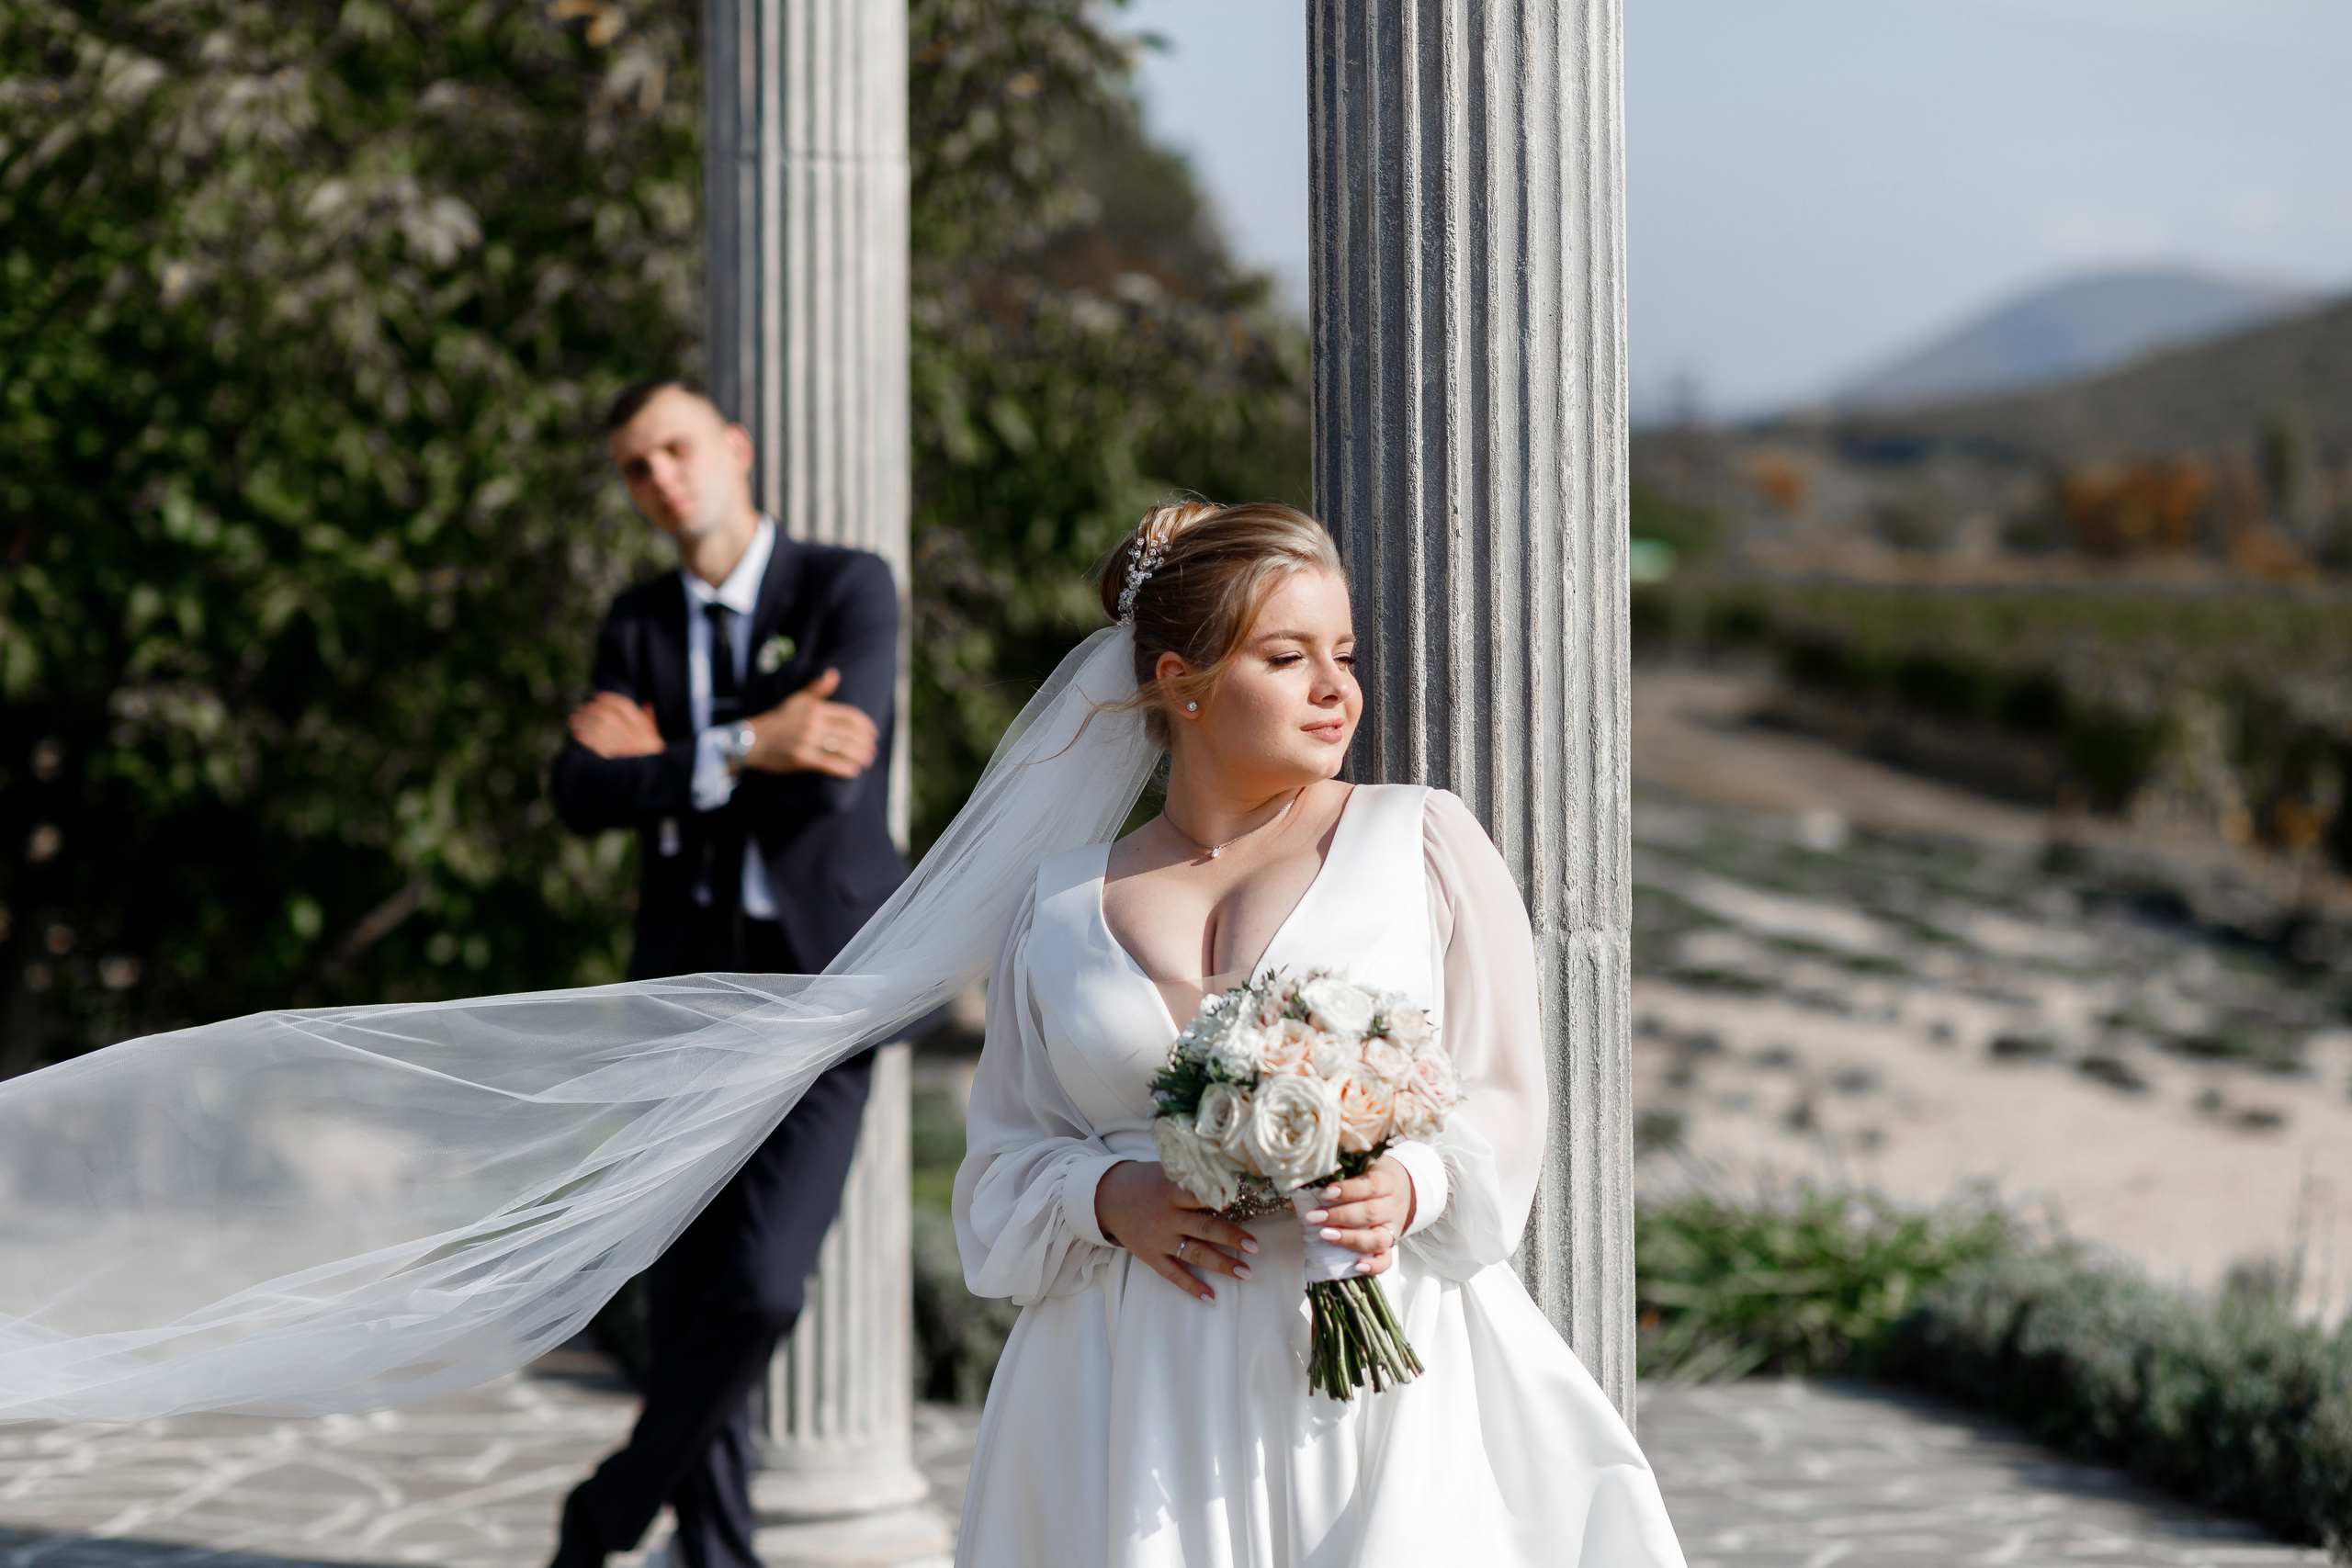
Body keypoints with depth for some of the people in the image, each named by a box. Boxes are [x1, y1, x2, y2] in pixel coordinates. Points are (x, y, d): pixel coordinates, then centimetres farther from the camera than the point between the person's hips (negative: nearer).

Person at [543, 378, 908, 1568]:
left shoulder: (850, 589, -5)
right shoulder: (639, 624, 9)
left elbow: (831, 778, -20)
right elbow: (581, 794, -7)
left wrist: (668, 758, -12)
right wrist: (747, 750, -20)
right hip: (687, 989, 4)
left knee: (761, 1284, -14)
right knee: (686, 1292, 3)